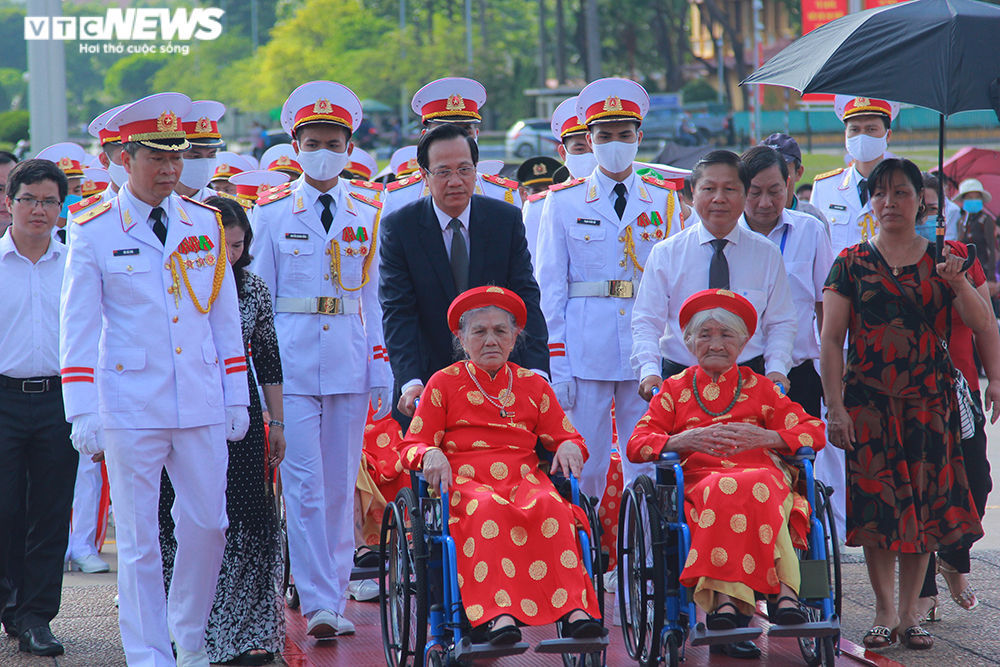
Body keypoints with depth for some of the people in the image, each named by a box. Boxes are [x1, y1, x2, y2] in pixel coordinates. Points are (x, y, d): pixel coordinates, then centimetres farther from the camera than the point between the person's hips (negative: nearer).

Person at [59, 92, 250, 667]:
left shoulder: (206, 224, 9)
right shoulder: (93, 232, -2)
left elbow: (226, 317, 13)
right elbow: (78, 329, -2)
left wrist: (236, 399, 10)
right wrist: (82, 413, -8)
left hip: (201, 408, 3)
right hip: (130, 409, -3)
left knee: (208, 526, 6)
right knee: (139, 539, 2)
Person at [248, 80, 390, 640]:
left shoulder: (369, 215, 10)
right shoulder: (272, 212, 4)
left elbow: (375, 297, 12)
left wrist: (383, 372, 7)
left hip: (350, 362, 2)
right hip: (291, 361, -2)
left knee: (342, 484, 6)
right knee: (304, 484, -8)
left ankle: (335, 599, 14)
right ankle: (318, 603, -8)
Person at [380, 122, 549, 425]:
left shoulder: (507, 219, -1)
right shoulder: (398, 227, -5)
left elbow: (525, 298, -5)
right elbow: (397, 312, -11)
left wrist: (535, 370, -19)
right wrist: (410, 382, -25)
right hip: (428, 382, -1)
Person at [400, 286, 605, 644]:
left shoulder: (533, 385, 23)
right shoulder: (444, 383, 16)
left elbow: (564, 436, 21)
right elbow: (411, 445, 11)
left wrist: (568, 446, -5)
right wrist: (430, 454, -14)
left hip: (524, 478, 2)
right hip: (466, 481, -2)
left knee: (551, 506, -35)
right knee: (488, 510, -40)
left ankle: (573, 610, -46)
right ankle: (497, 613, -54)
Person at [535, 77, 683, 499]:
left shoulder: (663, 202, 10)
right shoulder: (563, 202, 6)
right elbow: (549, 289, 3)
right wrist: (556, 366, -4)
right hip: (584, 354, -1)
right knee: (583, 471, 0)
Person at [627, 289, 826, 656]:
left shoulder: (758, 387, 25)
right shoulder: (675, 388, 25)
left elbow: (814, 432, 14)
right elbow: (636, 445, 12)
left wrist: (766, 437, -5)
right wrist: (686, 440, -7)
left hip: (762, 475, 1)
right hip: (699, 483, -1)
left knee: (758, 489, -39)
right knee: (724, 490, -39)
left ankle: (724, 601, -49)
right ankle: (783, 592, -50)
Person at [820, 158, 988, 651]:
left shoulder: (940, 262, 7)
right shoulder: (852, 263, 2)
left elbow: (986, 328, -1)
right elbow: (831, 339, -1)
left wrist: (957, 282, -17)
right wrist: (834, 407, -8)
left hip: (928, 402, 1)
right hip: (868, 402, -1)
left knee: (923, 506, 2)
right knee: (878, 506, -2)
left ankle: (910, 612, 11)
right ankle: (884, 611, 8)